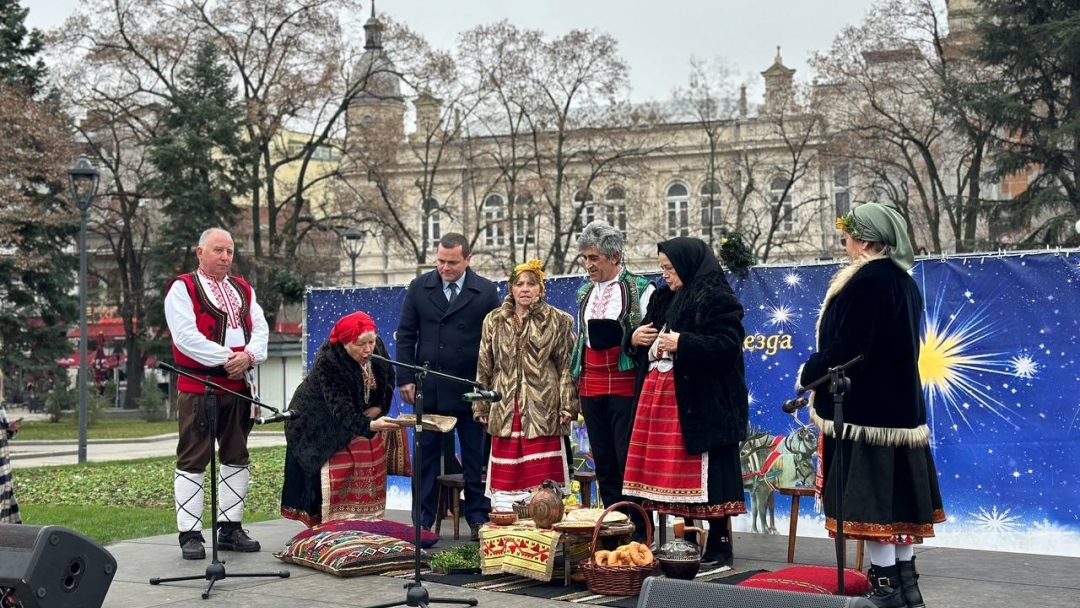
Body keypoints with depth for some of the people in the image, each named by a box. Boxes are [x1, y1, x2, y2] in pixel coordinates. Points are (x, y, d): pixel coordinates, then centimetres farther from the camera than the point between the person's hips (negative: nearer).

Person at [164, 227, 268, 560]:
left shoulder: (243, 289, 16)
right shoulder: (182, 288, -3)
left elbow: (260, 329, 8)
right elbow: (185, 336, -14)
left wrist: (248, 355, -12)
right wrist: (226, 358, -17)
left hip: (238, 386, 6)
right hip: (198, 388, -6)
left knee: (236, 458, 11)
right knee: (193, 461, -3)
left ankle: (230, 528, 20)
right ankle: (190, 534, 1)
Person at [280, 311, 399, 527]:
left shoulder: (377, 347, -17)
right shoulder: (328, 362, -35)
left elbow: (388, 378, 3)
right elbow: (341, 409, -42)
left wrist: (379, 407, -10)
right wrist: (369, 425, -56)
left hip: (361, 415, 7)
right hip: (321, 425, -6)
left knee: (368, 475, 6)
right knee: (335, 475, -15)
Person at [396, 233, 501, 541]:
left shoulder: (486, 292, -1)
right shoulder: (419, 287, 3)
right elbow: (406, 335, 5)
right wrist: (406, 378, -2)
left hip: (471, 389, -1)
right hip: (427, 388, 1)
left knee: (475, 459, 6)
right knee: (425, 458, 6)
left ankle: (479, 520, 16)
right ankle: (422, 522, 12)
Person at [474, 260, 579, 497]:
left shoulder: (558, 321, 3)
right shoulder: (494, 320, 11)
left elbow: (566, 367, 1)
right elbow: (484, 366, 13)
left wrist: (567, 406, -6)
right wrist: (481, 406, 10)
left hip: (543, 409, -3)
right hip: (504, 410, 3)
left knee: (542, 477, -4)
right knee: (505, 478, 2)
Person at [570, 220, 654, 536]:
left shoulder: (640, 289, -3)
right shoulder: (585, 293, 16)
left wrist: (625, 338, -21)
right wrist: (575, 382, 15)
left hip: (625, 387, -6)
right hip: (591, 388, 6)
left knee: (629, 462, -6)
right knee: (604, 465, 9)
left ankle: (640, 533, 1)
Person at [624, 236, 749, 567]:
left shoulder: (717, 299, -6)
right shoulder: (663, 299, 19)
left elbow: (728, 345, -17)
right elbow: (638, 345, 26)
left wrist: (682, 344, -19)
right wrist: (635, 339, 3)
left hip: (700, 401, -8)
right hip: (659, 396, 8)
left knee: (704, 474, -5)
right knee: (676, 473, 8)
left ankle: (719, 544, 4)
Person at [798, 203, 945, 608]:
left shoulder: (866, 282, -17)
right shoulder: (904, 282, 12)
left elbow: (844, 349, -21)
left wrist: (808, 374, -5)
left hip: (864, 408, -10)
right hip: (900, 406, 10)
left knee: (869, 495, -4)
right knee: (894, 493, 13)